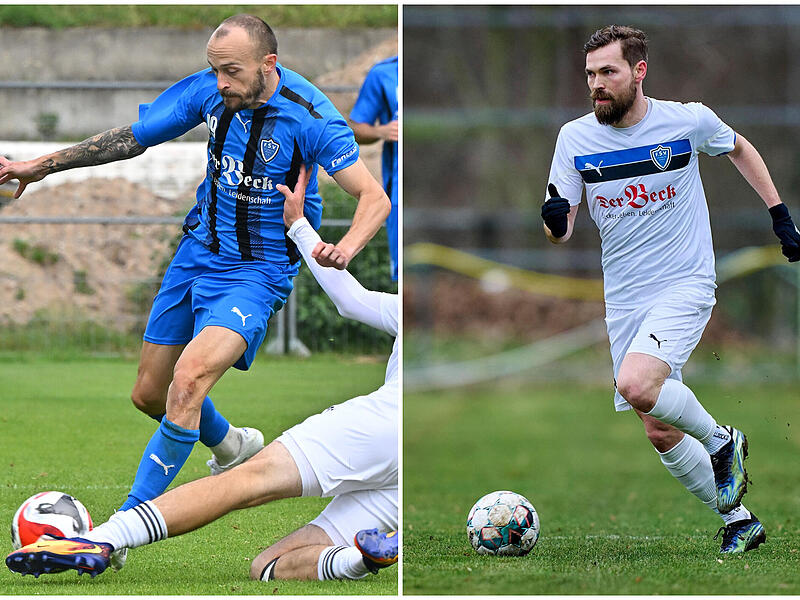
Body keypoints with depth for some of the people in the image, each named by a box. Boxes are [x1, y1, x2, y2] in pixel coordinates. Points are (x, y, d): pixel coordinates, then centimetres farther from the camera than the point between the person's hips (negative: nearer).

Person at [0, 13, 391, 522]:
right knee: (149, 395, 13)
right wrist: (42, 166, 4)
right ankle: (233, 447, 45)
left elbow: (376, 199, -21)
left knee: (188, 380, -27)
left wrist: (345, 248, -41)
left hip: (256, 270, -6)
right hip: (198, 253, 6)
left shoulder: (308, 116, -21)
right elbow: (133, 137, 6)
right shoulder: (209, 91, -8)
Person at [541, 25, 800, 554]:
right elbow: (563, 232, 1)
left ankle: (722, 441, -3)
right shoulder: (575, 138, -2)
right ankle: (738, 520, 22)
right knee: (661, 434, 5)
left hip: (685, 286, -4)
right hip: (624, 300, 4)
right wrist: (554, 221, -23)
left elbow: (739, 148, 14)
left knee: (637, 385, -29)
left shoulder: (688, 121, -9)